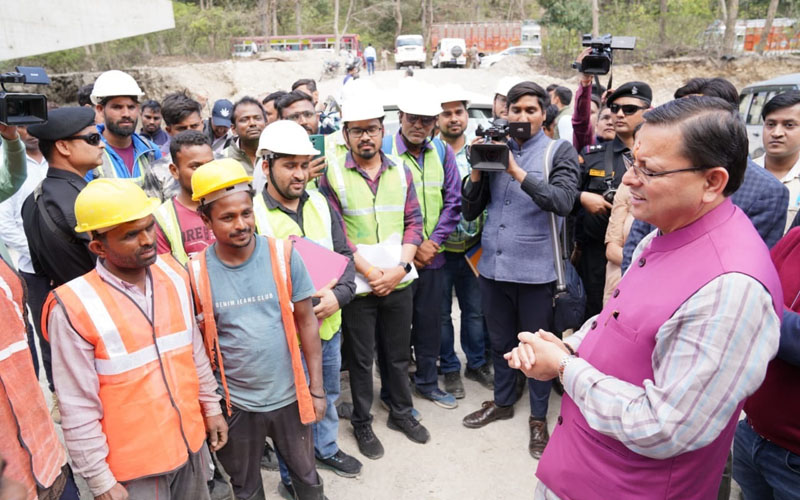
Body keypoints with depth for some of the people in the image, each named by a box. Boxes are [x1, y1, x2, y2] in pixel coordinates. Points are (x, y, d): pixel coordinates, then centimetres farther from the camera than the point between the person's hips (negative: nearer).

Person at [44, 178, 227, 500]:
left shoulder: (173, 273, -5)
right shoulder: (74, 308, -20)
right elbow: (78, 409, -14)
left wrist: (210, 406, 11)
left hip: (191, 442, 5)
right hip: (134, 465, -4)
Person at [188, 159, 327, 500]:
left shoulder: (284, 256, -13)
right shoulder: (196, 273, -13)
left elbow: (306, 322, -6)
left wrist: (316, 388, -4)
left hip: (289, 395, 0)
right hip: (234, 402, 0)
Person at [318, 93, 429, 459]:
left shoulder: (400, 171, 4)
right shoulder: (332, 173, -7)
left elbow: (413, 221, 3)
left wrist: (400, 267, -10)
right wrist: (369, 272, -15)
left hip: (398, 282, 3)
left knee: (398, 353, 18)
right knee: (360, 358, 12)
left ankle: (401, 412, 39)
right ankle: (362, 423, 32)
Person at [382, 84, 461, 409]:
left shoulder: (442, 151, 5)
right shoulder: (383, 150, -8)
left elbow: (452, 201, 4)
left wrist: (433, 241, -7)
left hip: (432, 254, 4)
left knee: (429, 320, 15)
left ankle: (427, 382, 34)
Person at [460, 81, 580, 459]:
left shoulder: (559, 152, -1)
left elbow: (563, 201, -19)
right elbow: (470, 212, 5)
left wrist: (518, 172, -23)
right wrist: (477, 171, -9)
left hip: (535, 267, -4)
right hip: (493, 265, 4)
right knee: (500, 341, 19)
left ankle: (538, 417, 30)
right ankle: (502, 401, 40)